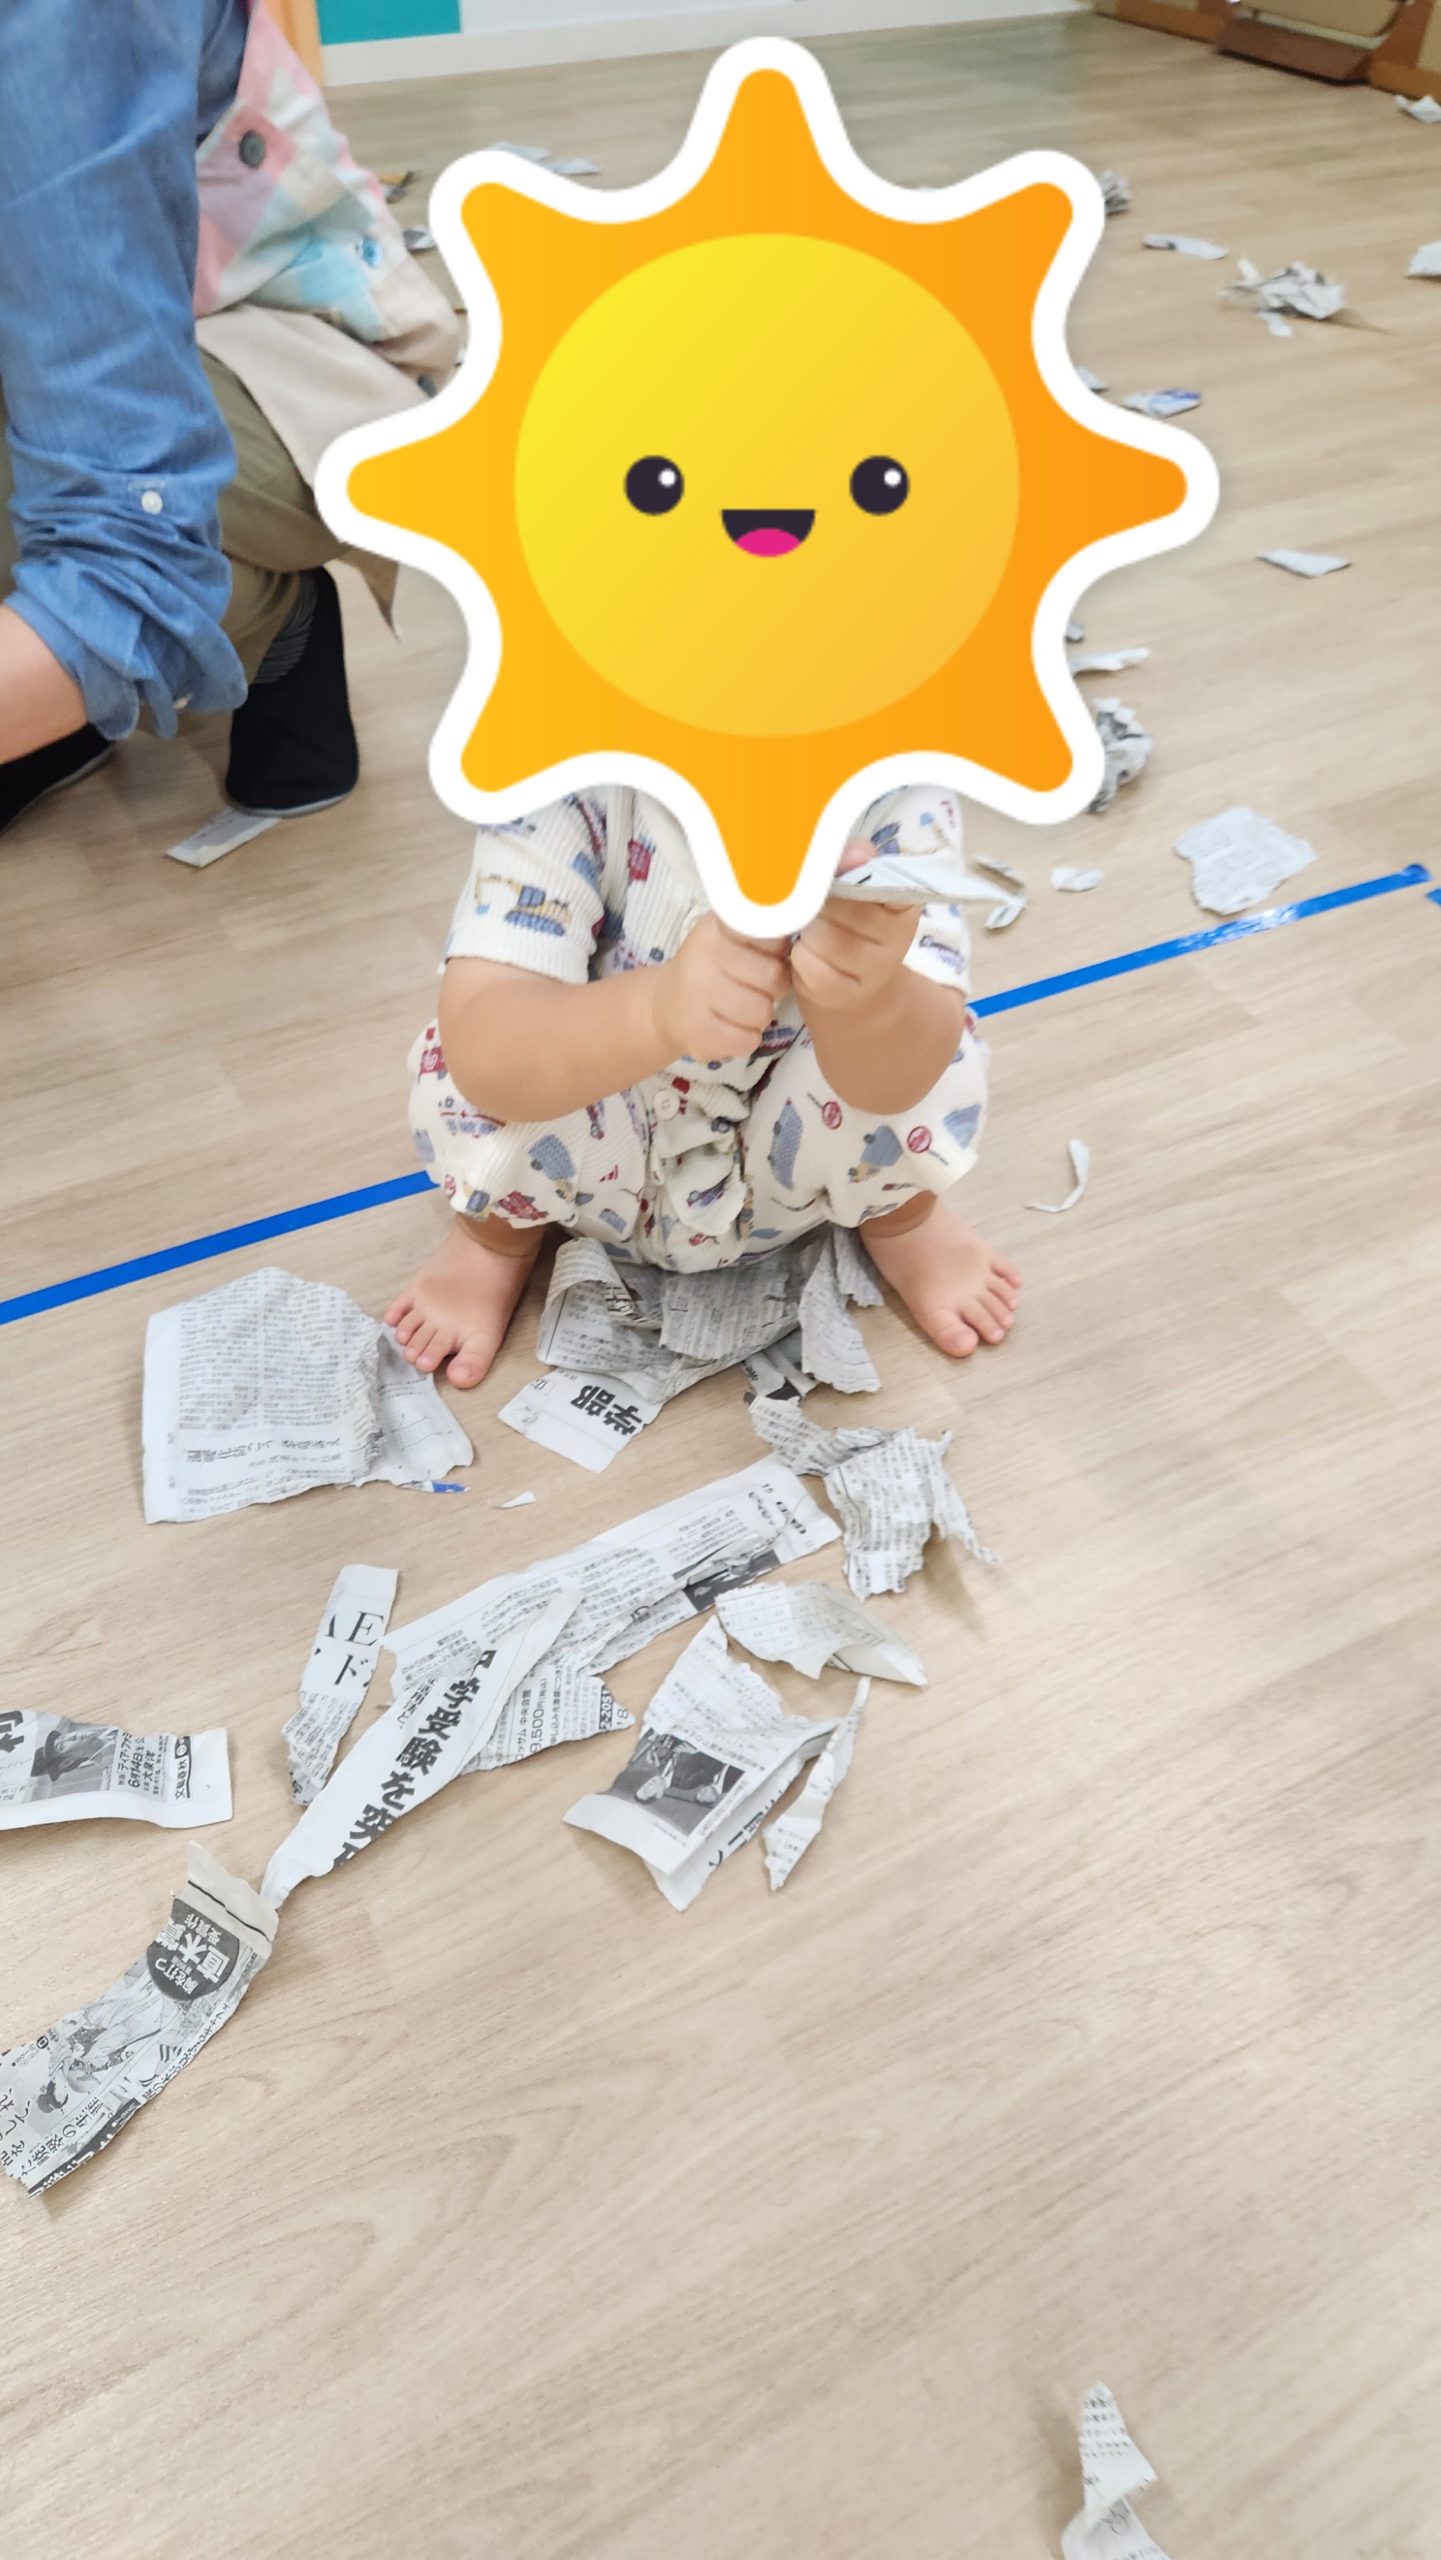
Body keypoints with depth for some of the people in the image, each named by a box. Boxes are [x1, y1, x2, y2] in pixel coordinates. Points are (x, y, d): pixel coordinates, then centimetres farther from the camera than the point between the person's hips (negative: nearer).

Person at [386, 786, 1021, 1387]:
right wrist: (662, 1009, -57)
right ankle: (497, 1240, 9)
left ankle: (901, 1222, 10)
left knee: (928, 1057, -27)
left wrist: (869, 997, -57)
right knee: (470, 1068, -29)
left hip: (790, 1163, 1)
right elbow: (478, 1048, -39)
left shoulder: (896, 783, -24)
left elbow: (908, 1070, -34)